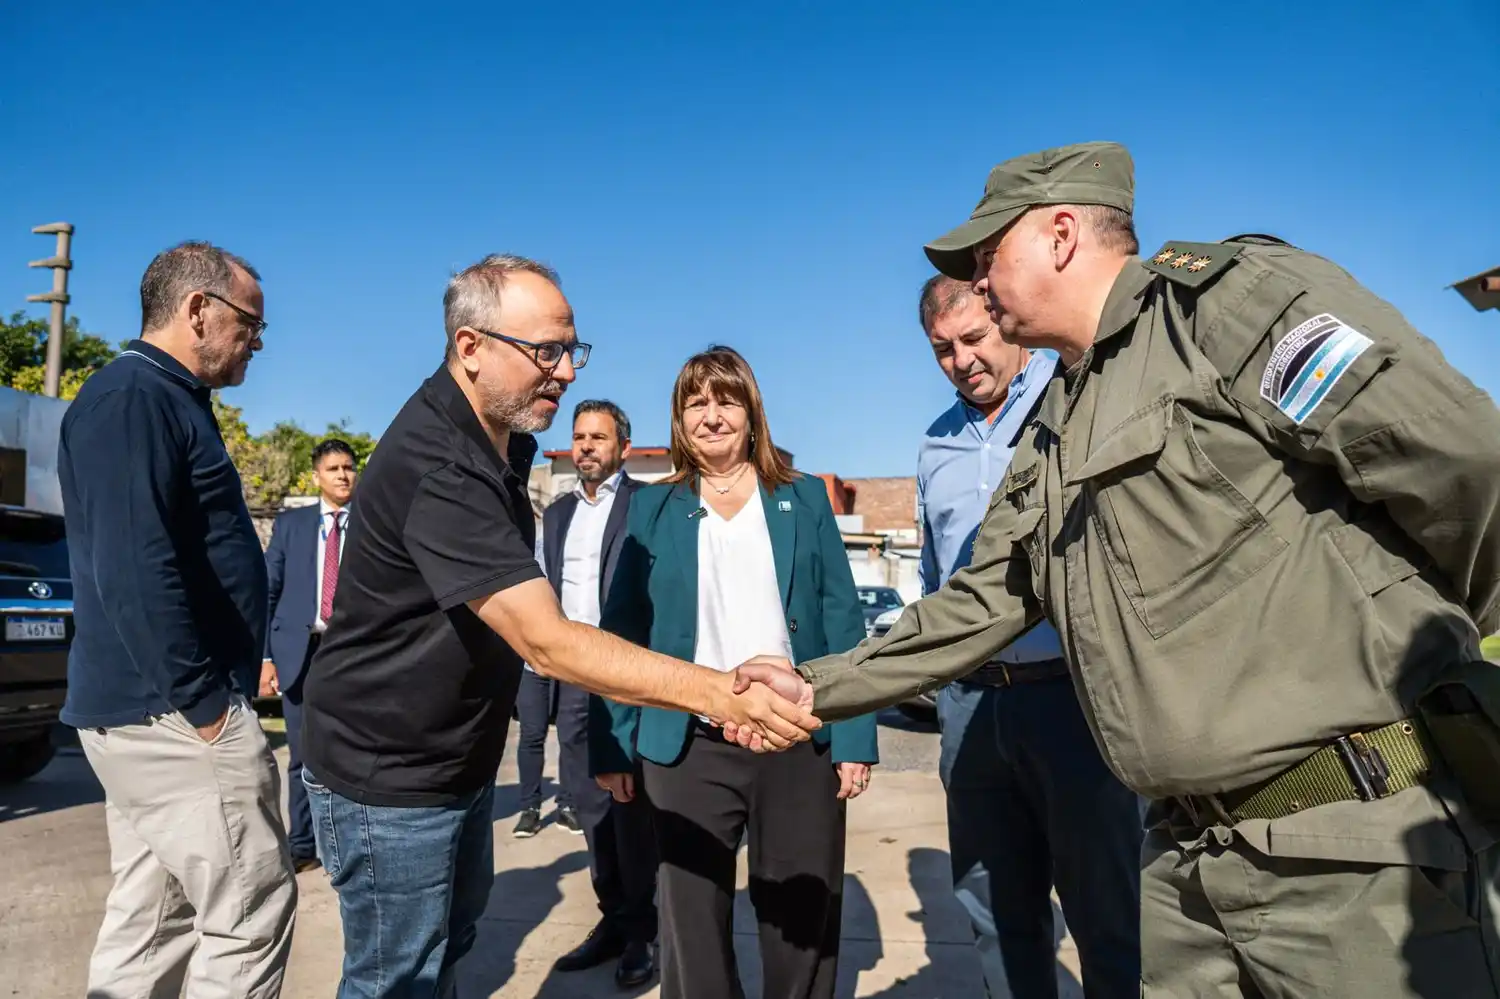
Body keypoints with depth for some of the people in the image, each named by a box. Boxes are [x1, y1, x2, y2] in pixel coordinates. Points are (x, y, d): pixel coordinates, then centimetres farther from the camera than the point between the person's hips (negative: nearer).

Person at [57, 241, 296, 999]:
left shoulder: (164, 400, 17)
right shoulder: (134, 397, -14)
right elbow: (134, 567, -24)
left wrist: (199, 693, 18)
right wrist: (203, 701, -19)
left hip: (146, 706, 10)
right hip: (171, 709, -10)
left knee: (151, 917, 16)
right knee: (252, 906, -2)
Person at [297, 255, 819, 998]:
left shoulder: (501, 437, 1)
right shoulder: (435, 467, -30)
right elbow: (548, 643, -36)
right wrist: (721, 695, -38)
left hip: (462, 760, 9)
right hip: (387, 776, -8)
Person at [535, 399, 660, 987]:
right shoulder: (557, 514, 15)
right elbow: (545, 596, 18)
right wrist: (537, 671, 11)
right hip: (572, 678, 6)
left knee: (630, 804, 3)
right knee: (590, 805, 13)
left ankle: (640, 931, 18)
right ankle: (612, 919, 27)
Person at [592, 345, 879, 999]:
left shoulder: (805, 498, 5)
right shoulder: (653, 507, 5)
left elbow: (842, 622, 2)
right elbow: (621, 631, 4)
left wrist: (855, 737, -5)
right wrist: (611, 746, 0)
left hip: (801, 742, 1)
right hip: (688, 747, 0)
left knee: (804, 923, 13)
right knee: (691, 925, 12)